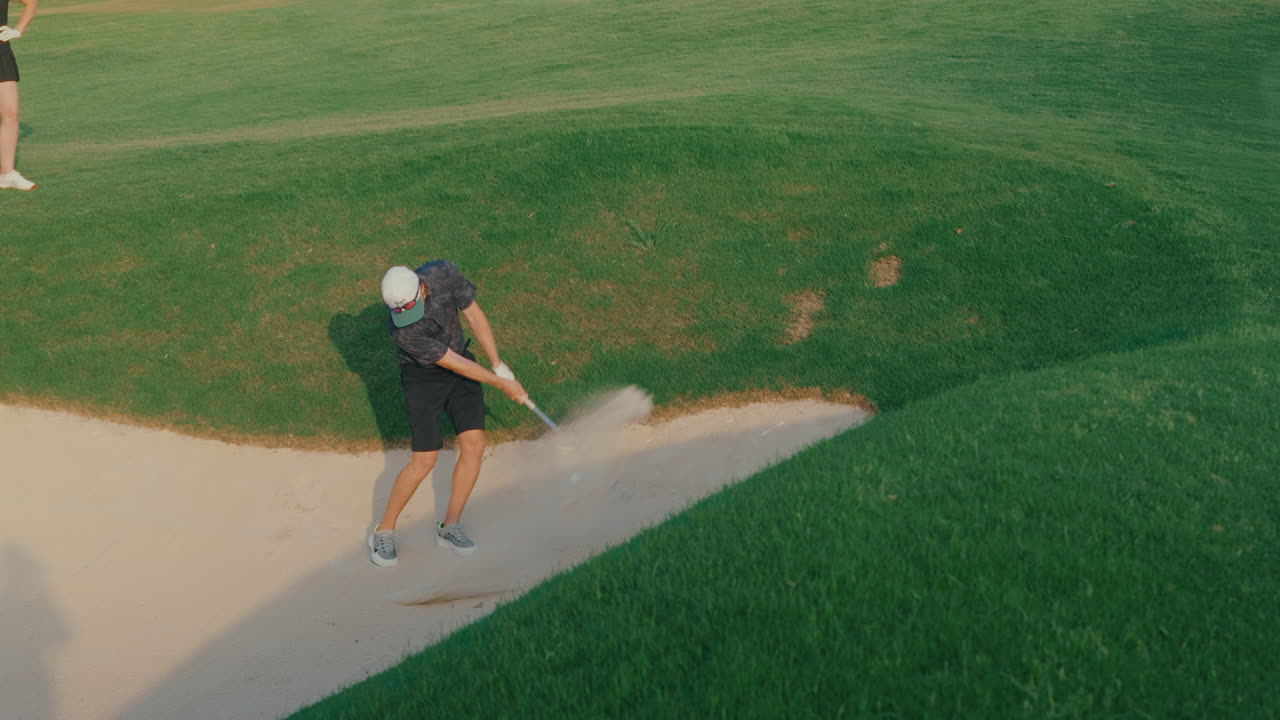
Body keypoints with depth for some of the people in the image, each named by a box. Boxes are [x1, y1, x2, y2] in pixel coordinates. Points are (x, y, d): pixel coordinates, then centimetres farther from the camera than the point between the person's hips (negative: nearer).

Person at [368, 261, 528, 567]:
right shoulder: (400, 327, -33)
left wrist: (498, 364, -6)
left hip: (461, 361, 5)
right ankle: (384, 531, 9)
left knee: (474, 446, -6)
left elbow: (474, 315, -7)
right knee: (424, 460, -10)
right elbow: (453, 363, -26)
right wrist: (501, 383, -18)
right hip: (423, 377, -5)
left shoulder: (444, 272, -23)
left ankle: (450, 526, 7)